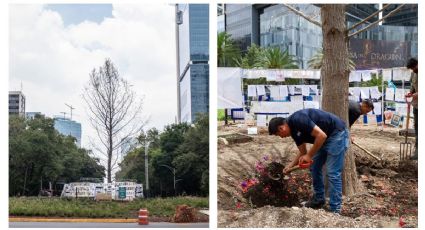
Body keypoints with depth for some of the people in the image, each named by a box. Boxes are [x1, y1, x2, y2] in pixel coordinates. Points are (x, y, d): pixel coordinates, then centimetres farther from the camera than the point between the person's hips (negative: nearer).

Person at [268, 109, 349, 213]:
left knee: (333, 173, -10)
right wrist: (290, 166, 7)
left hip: (337, 134, -10)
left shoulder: (298, 120, -23)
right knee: (314, 167, 14)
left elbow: (321, 135, -27)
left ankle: (335, 210, -5)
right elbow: (303, 152, 17)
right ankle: (318, 199, 28)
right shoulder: (294, 130, 7)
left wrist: (309, 155, -18)